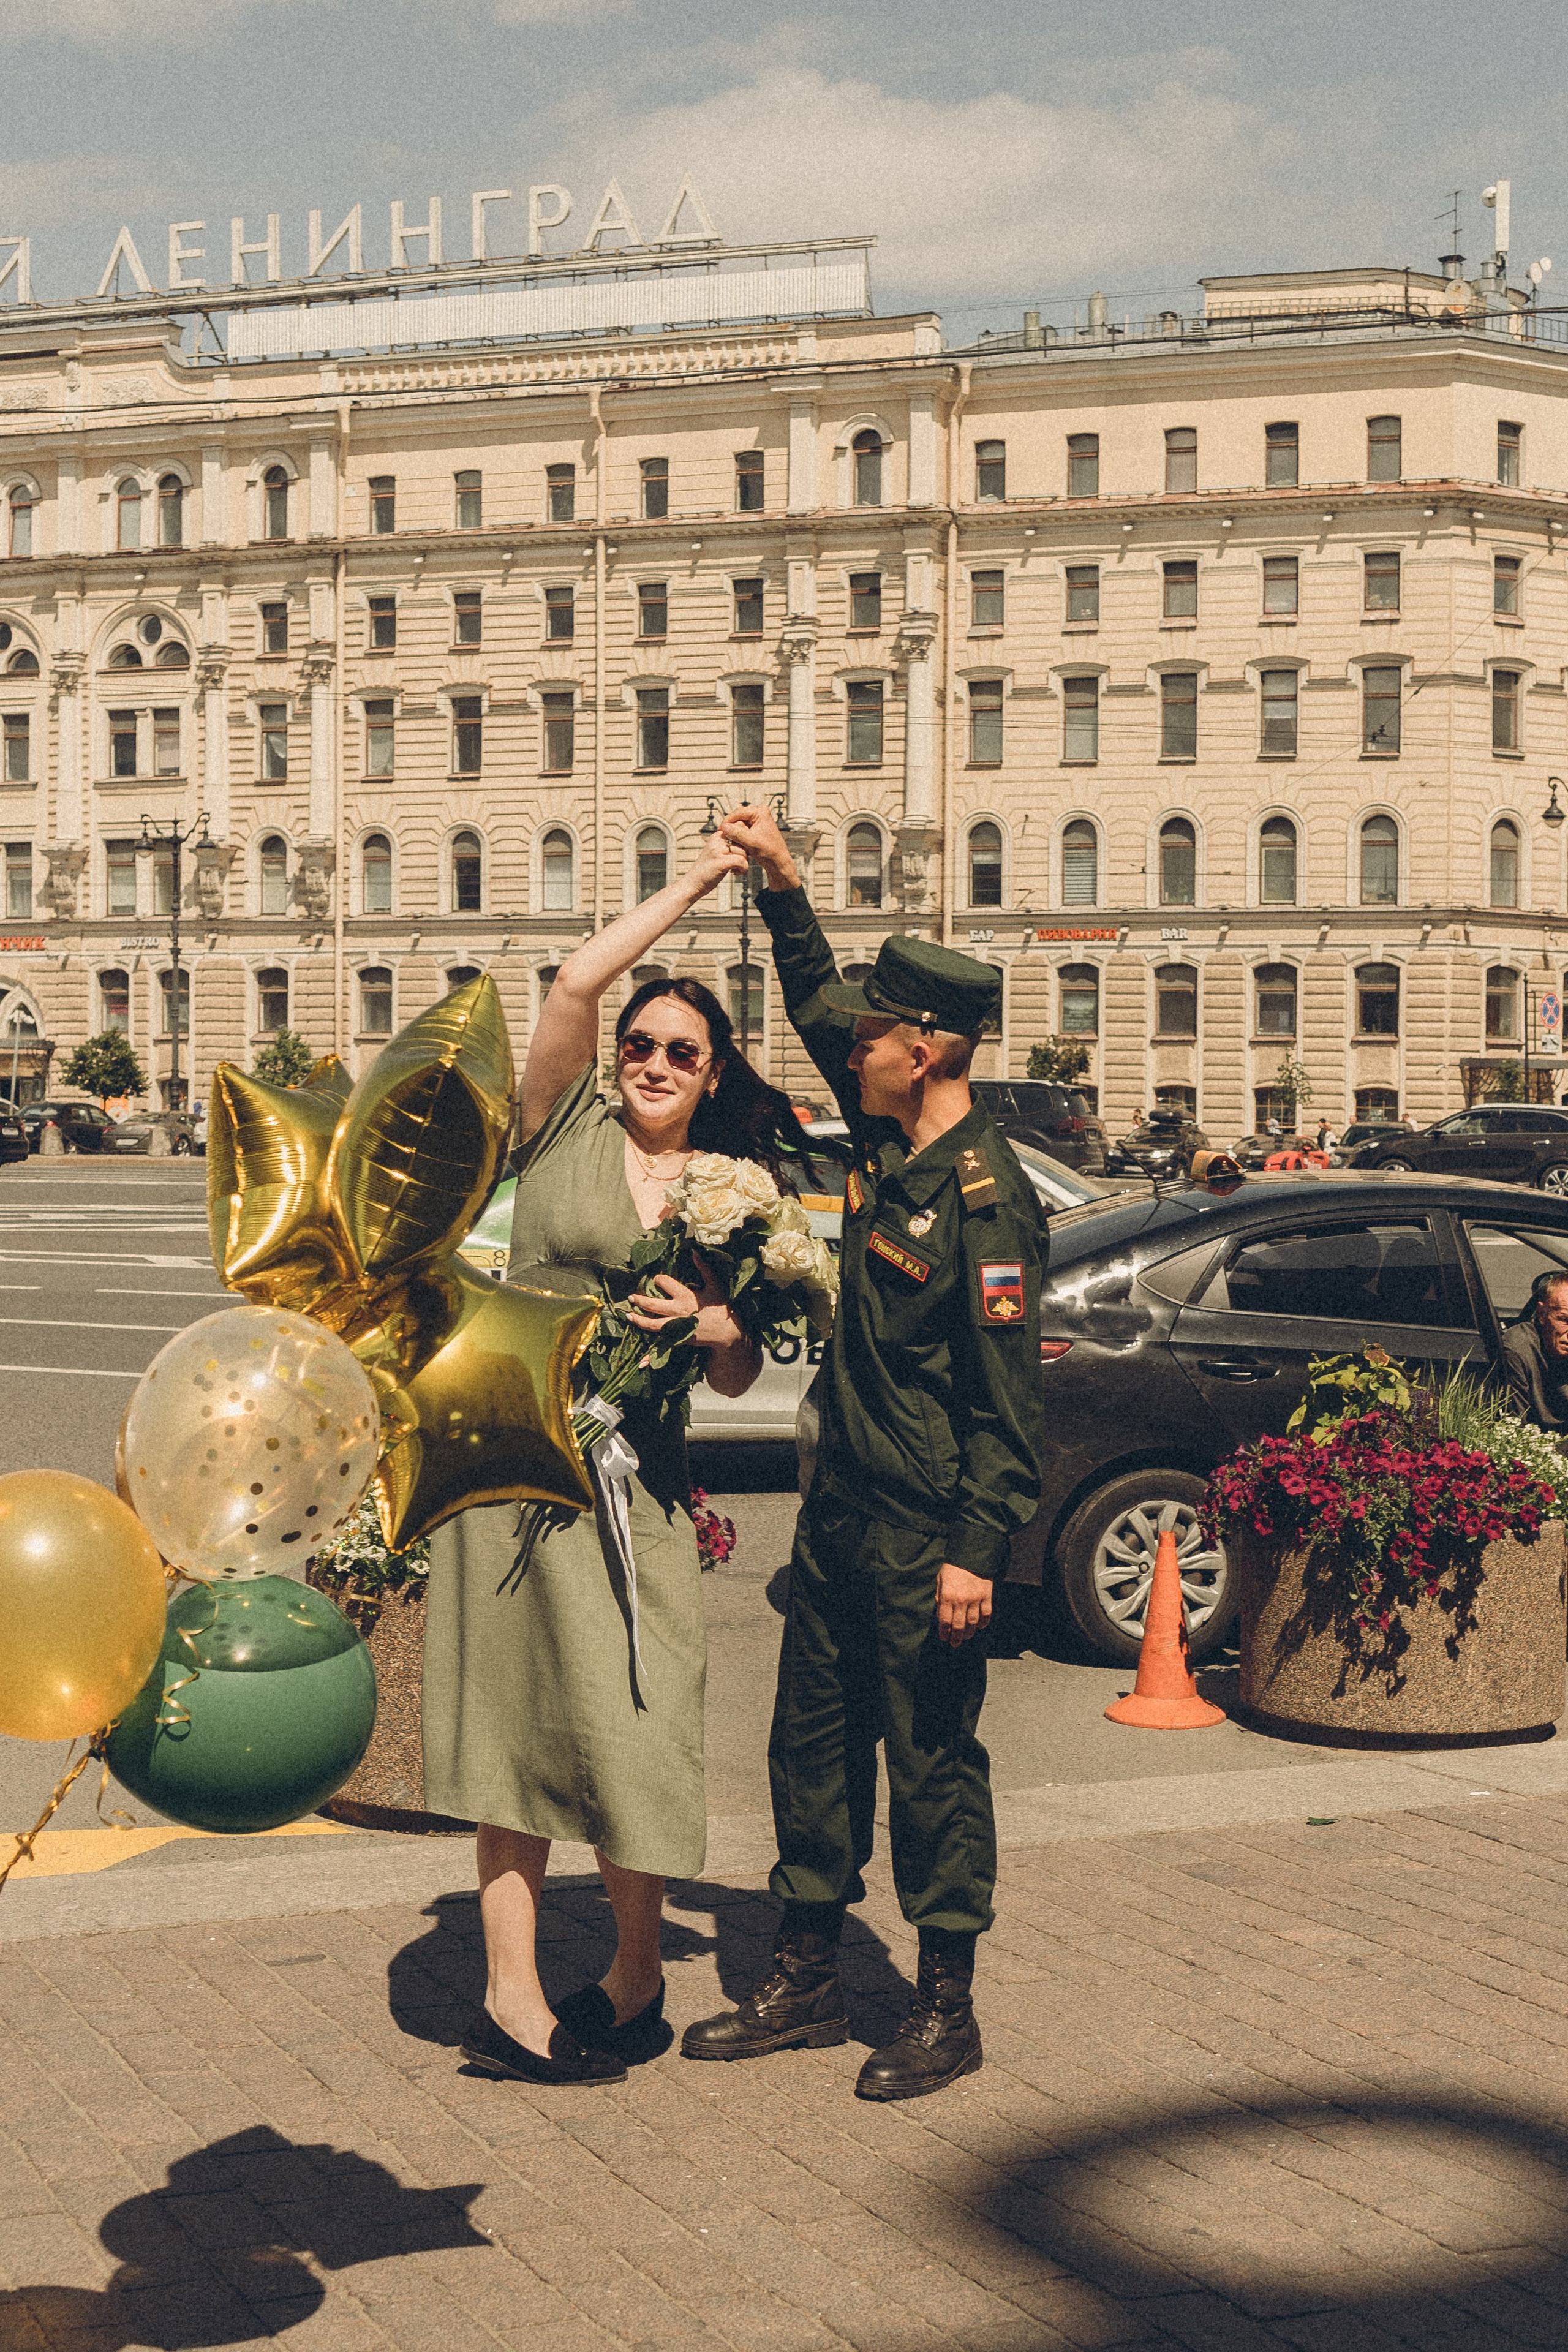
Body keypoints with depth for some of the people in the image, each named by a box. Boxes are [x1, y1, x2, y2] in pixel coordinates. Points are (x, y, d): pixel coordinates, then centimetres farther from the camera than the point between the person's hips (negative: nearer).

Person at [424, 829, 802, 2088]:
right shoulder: (568, 1127, 3)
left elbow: (741, 1378, 14)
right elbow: (578, 982, -13)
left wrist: (710, 1324, -8)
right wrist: (692, 884, -6)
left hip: (637, 1473, 2)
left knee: (630, 1718, -1)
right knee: (520, 1716, 2)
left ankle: (638, 1970, 17)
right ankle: (513, 1993, 8)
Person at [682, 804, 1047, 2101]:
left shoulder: (986, 1199, -19)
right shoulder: (885, 1145, 5)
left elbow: (1009, 1397, -19)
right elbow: (816, 1005, 19)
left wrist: (977, 1550, -22)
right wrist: (783, 887, 8)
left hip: (926, 1539, -9)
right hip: (841, 1511, 9)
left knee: (932, 1762, 3)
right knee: (812, 1740, 15)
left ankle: (946, 2009, 16)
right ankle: (807, 1979, 27)